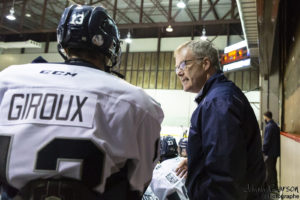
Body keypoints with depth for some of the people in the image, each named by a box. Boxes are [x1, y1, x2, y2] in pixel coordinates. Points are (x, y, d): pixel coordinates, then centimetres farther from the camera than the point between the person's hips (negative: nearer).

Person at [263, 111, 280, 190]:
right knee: (273, 168, 16)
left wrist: (263, 151, -13)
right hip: (275, 151, 9)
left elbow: (267, 140, -20)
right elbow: (277, 139, 15)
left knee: (269, 169, -1)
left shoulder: (269, 127, -18)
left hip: (270, 152, -9)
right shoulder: (276, 126, 11)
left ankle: (268, 185, 6)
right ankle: (274, 185, 24)